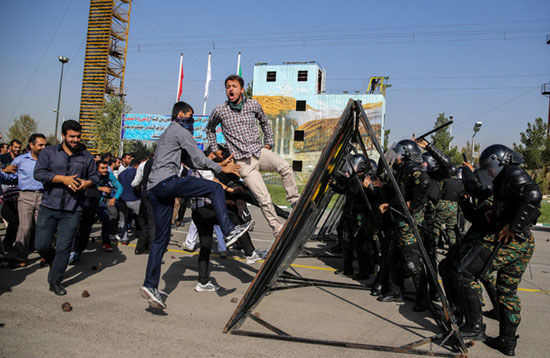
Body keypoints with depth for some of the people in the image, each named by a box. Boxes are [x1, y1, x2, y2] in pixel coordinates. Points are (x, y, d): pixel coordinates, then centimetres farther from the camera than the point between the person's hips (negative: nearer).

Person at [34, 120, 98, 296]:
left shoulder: (86, 156, 9)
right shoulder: (49, 152, 5)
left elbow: (94, 177, 15)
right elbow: (39, 173, -6)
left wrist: (86, 182, -7)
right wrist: (63, 178, -16)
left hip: (72, 210, 0)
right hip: (49, 207, 0)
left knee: (63, 247, 0)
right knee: (42, 245, 3)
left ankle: (55, 280, 17)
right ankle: (56, 264, 34)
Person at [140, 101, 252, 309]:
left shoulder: (168, 134, 33)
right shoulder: (180, 131, 2)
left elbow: (191, 162, 31)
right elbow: (198, 158, -2)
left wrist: (218, 165, 25)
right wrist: (220, 169, 11)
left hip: (154, 188, 10)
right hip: (167, 181, -10)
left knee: (161, 239, 8)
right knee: (215, 188, -8)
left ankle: (150, 285, 6)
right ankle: (228, 231, -14)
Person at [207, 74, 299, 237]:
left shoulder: (253, 105, 6)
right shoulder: (219, 111, 2)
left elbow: (265, 122, 25)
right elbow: (209, 129, 22)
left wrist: (269, 143, 19)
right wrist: (215, 150, 18)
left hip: (259, 151, 2)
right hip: (243, 161, -2)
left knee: (284, 166, -30)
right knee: (264, 199, -10)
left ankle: (294, 201, -16)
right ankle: (278, 230, 1)